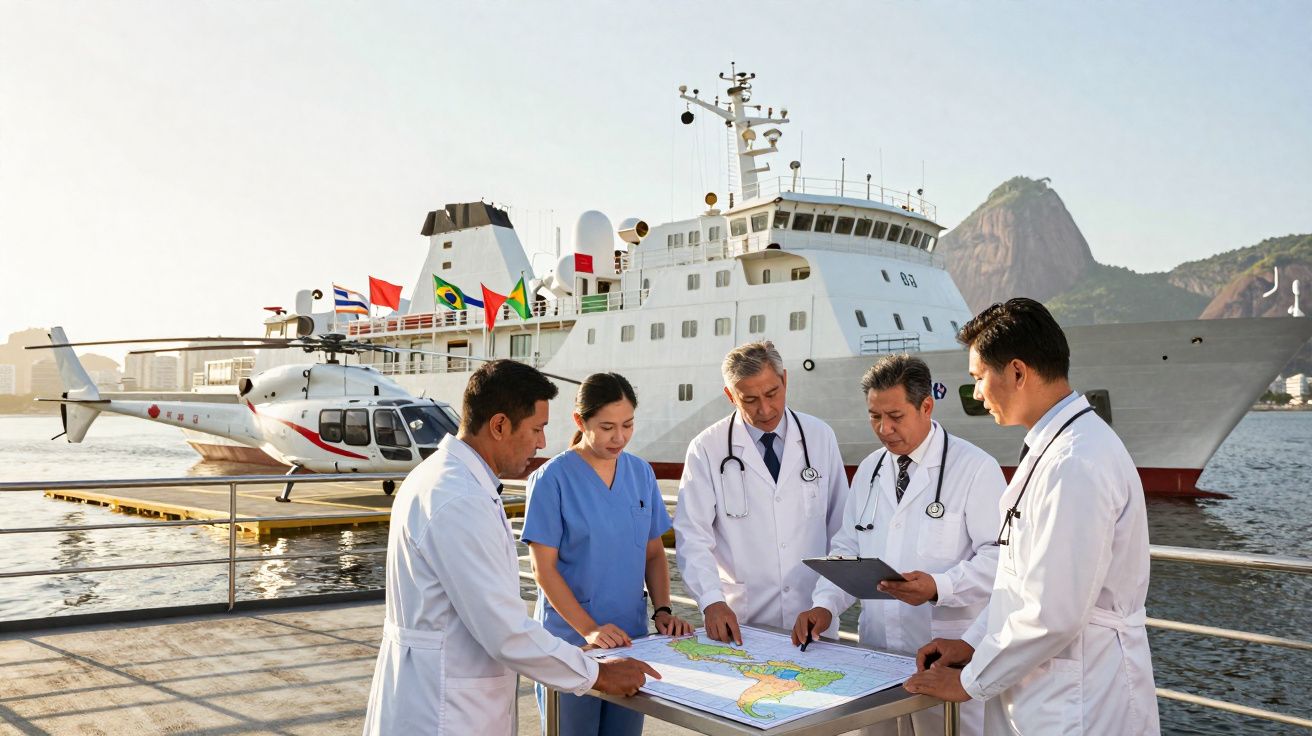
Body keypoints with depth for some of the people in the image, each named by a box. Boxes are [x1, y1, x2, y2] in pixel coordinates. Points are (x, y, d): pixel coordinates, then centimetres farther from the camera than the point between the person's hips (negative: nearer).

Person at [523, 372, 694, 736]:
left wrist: (662, 610, -3)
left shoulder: (641, 473, 4)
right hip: (570, 642, -4)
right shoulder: (553, 478, -10)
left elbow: (654, 554, 11)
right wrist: (590, 630, -19)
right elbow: (544, 568, -12)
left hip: (632, 638, 5)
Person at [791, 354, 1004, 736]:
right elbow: (847, 549, 12)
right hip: (876, 651, 5)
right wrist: (825, 605, -3)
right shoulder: (868, 470, 11)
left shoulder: (975, 468, -8)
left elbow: (998, 557, -13)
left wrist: (938, 587, -26)